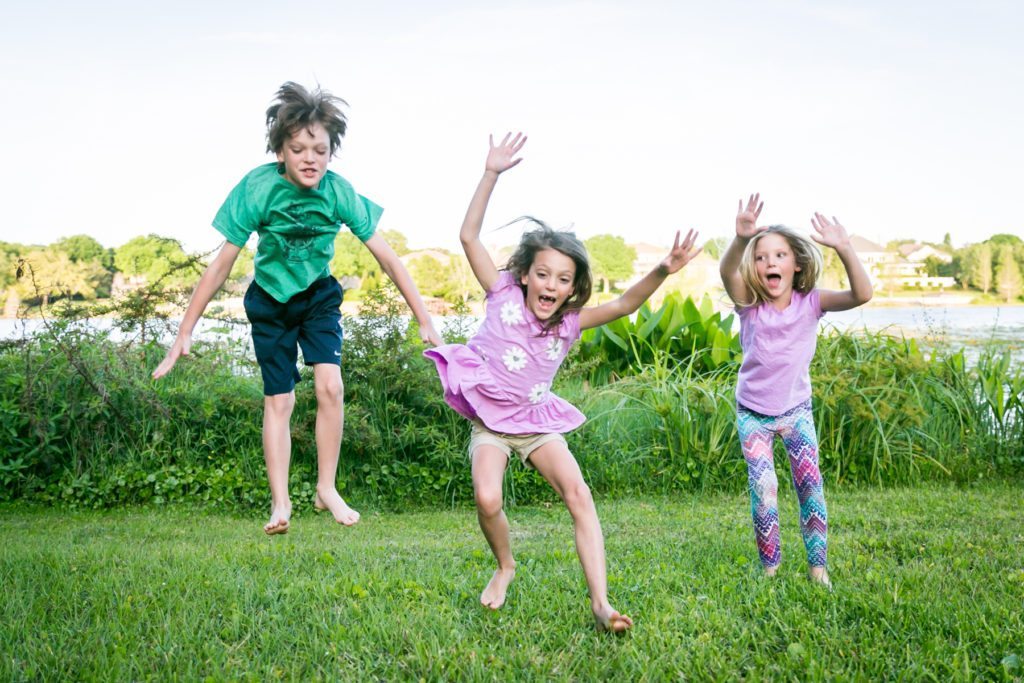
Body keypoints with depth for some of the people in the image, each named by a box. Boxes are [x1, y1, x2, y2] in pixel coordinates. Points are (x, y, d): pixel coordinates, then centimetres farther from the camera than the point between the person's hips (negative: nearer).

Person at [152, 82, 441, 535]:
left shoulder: (339, 192, -23)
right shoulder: (257, 188, -26)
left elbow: (387, 258, -19)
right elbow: (222, 264, -22)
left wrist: (424, 322, -20)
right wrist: (184, 333, -21)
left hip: (319, 296, 1)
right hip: (270, 301, -1)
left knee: (330, 386, -15)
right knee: (278, 400, -2)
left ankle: (327, 489, 0)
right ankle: (280, 504, 5)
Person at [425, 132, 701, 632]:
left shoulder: (570, 321, -2)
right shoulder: (503, 295, -5)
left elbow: (625, 304, -12)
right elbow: (469, 237, -9)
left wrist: (662, 272, -30)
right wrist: (491, 174, -15)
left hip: (538, 424, 2)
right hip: (489, 422, -1)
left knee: (578, 493, -21)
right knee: (487, 499, -25)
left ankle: (600, 603, -24)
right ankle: (504, 567, 8)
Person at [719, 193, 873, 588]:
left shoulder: (810, 302, -13)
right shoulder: (749, 303, -15)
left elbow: (861, 295, -28)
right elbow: (727, 272, -37)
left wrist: (844, 249, -42)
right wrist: (741, 239, -58)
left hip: (796, 409, 1)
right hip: (753, 413, -1)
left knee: (810, 483, -4)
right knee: (763, 489, -6)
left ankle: (818, 567, 9)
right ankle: (769, 568, 11)